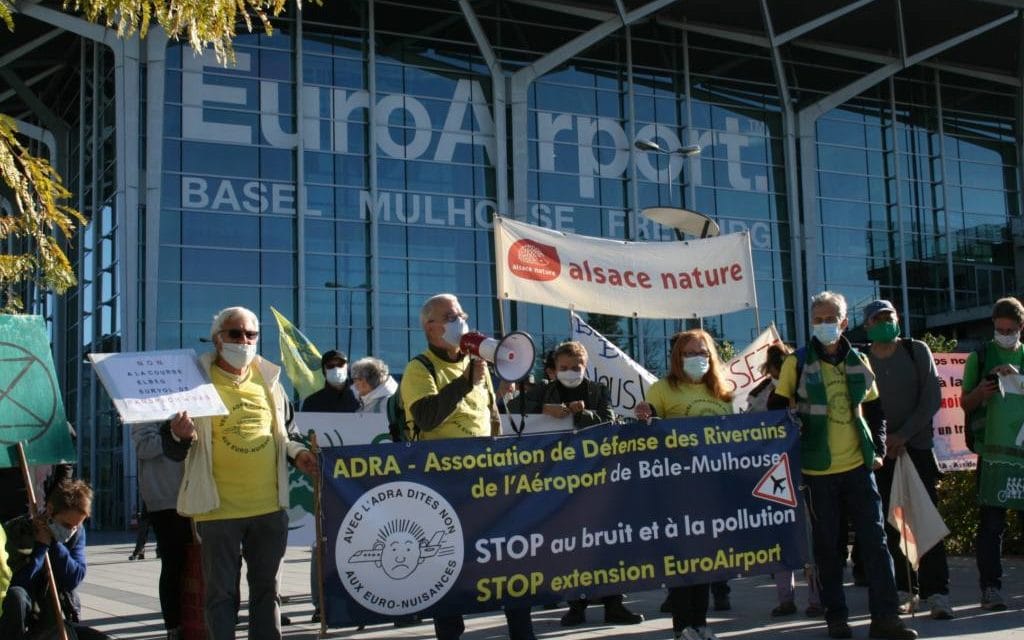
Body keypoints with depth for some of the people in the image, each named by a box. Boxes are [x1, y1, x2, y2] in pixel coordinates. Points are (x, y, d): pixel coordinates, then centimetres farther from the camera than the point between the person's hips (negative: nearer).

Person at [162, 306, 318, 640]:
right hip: (219, 510, -4)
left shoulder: (268, 378, 10)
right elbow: (173, 451, -1)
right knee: (222, 593, 4)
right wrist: (179, 436, -24)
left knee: (267, 589, 13)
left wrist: (296, 453, 1)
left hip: (270, 507, 4)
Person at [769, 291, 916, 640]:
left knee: (875, 539, 0)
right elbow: (776, 409, 2)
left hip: (858, 466, 3)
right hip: (817, 470, -3)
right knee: (827, 546, 4)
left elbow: (875, 410, 19)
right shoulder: (798, 363, -2)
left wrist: (878, 449, 8)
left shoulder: (858, 362, 8)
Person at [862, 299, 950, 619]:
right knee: (891, 524, 1)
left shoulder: (917, 351, 4)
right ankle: (904, 590, 10)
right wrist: (882, 439, -8)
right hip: (881, 452, 1)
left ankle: (936, 593, -5)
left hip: (917, 446, -1)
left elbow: (932, 398, -1)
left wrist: (903, 435, -9)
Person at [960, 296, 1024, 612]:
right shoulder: (980, 356, 9)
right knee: (991, 521, -5)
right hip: (993, 450, -2)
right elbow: (965, 404, 11)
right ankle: (990, 587, -3)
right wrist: (980, 391, -11)